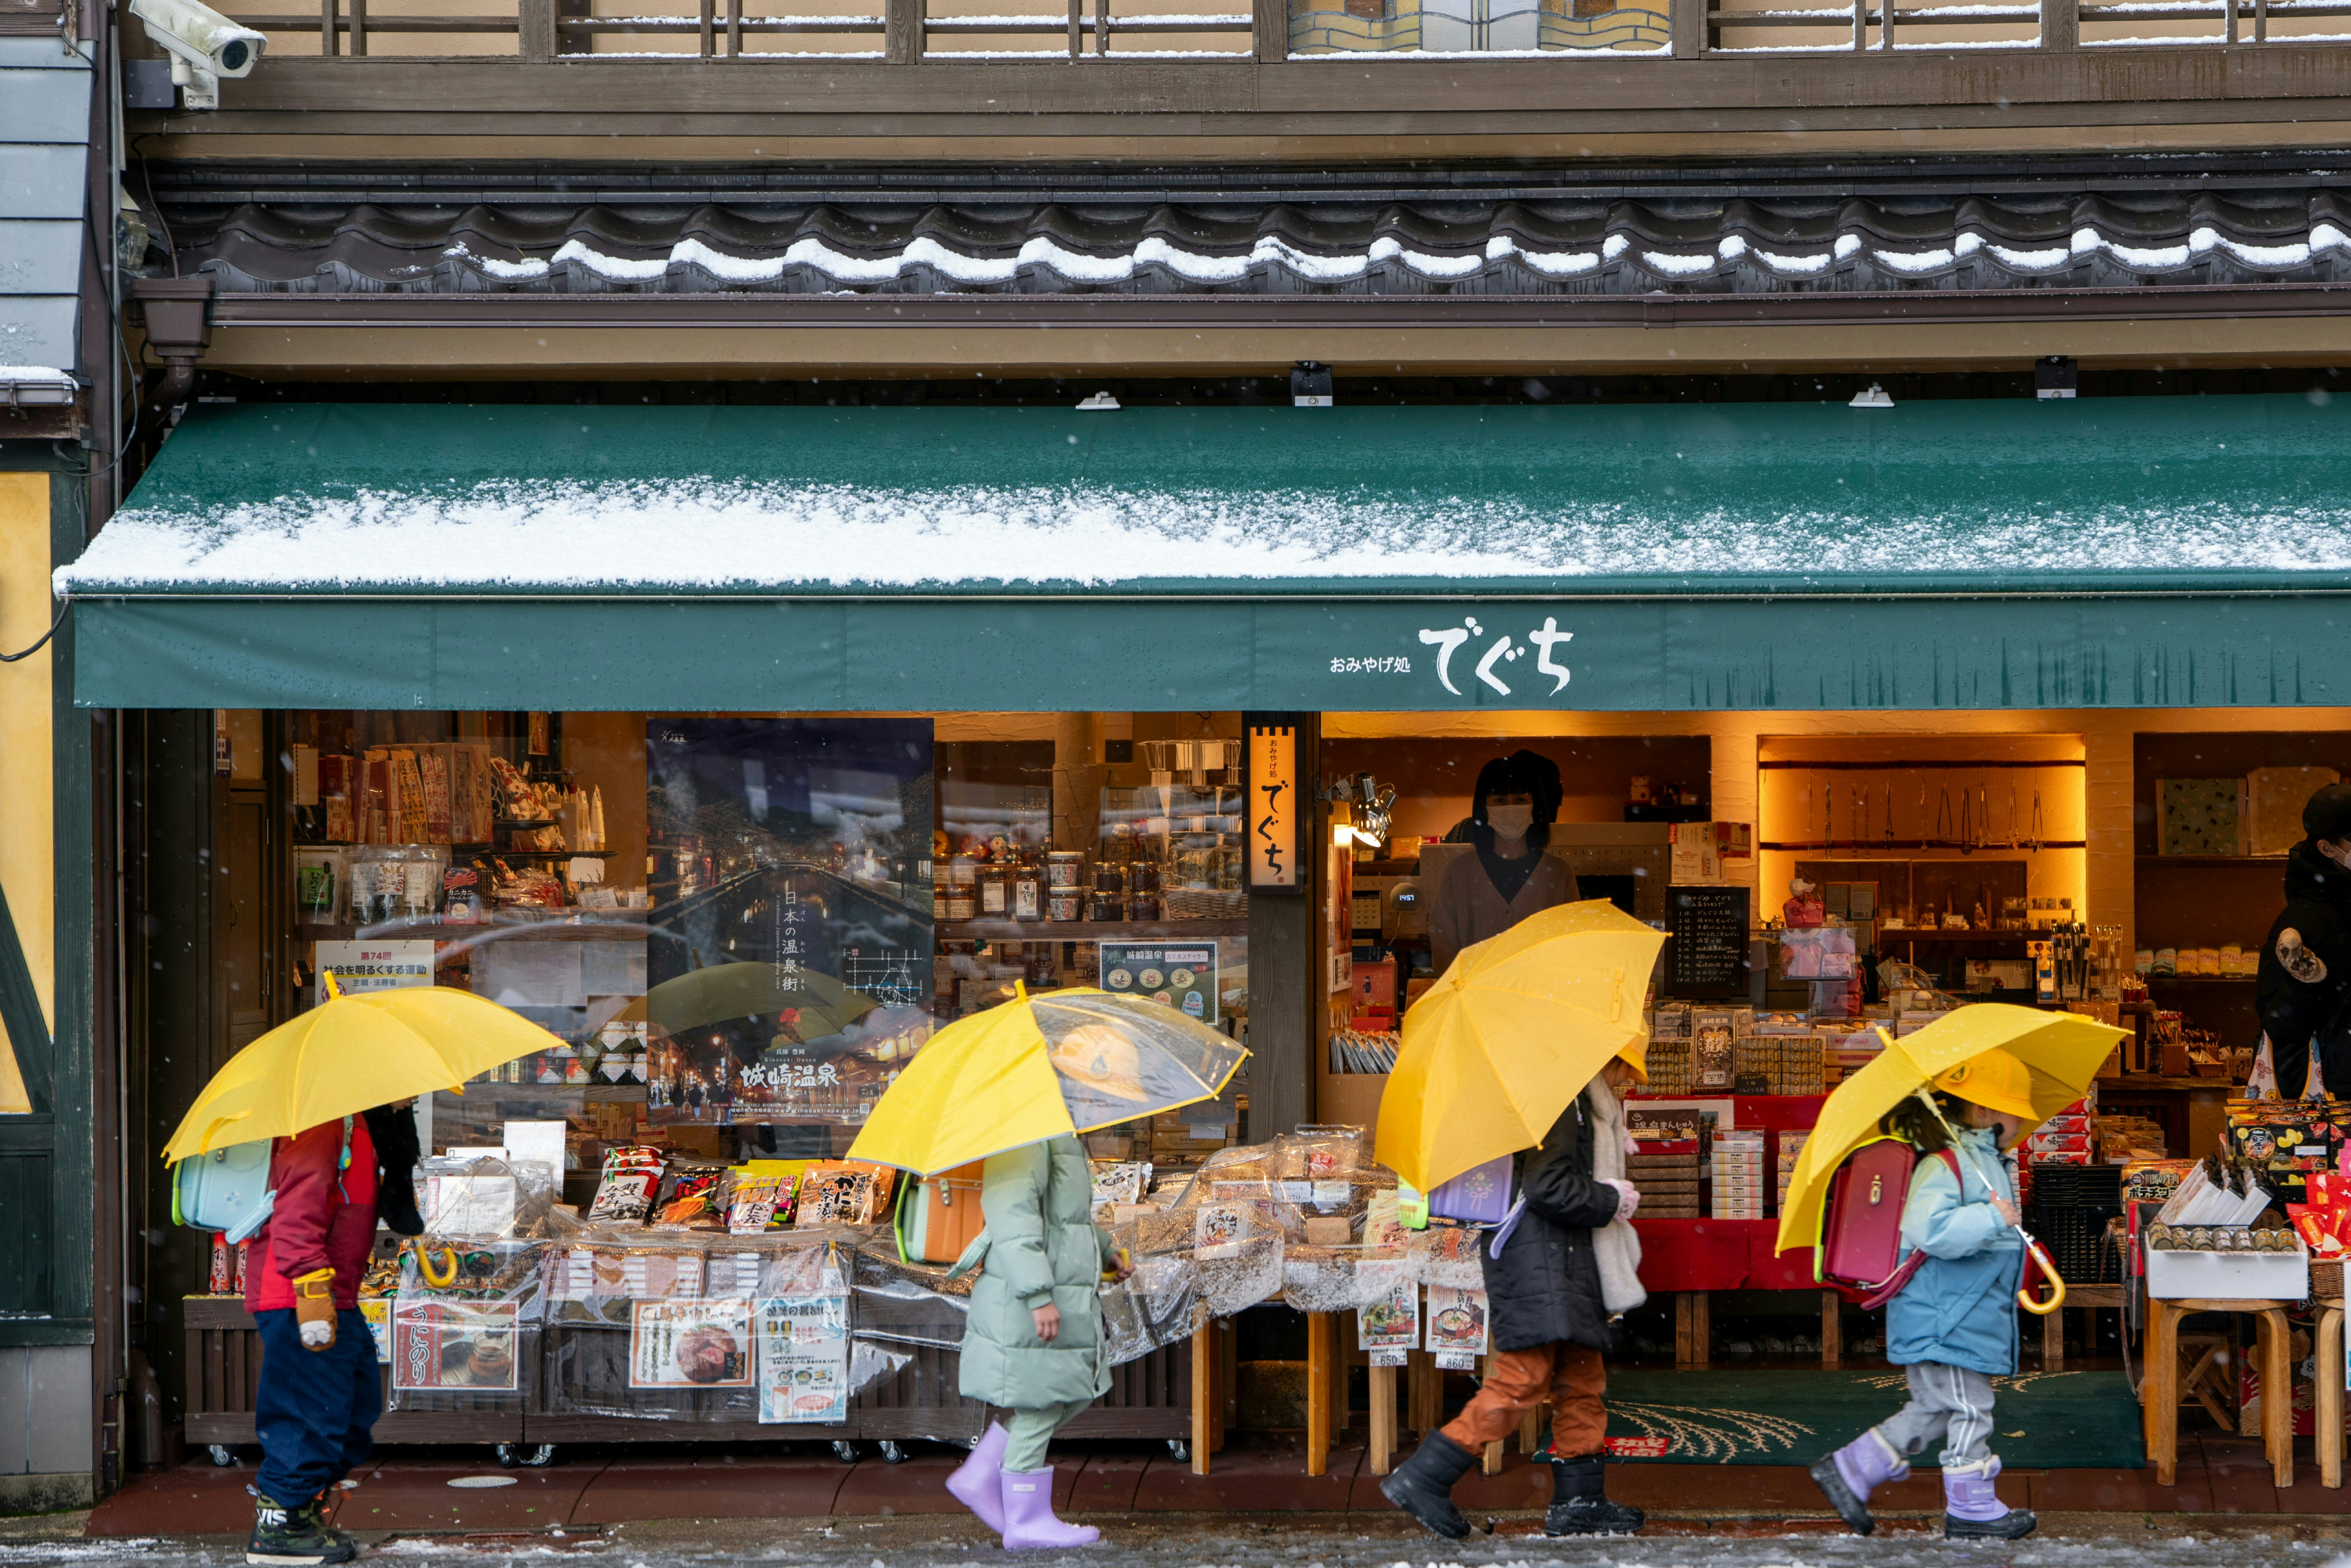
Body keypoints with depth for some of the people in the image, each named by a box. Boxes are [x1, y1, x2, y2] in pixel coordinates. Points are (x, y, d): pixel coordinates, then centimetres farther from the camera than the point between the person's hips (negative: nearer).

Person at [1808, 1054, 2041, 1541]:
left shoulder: (1986, 1162, 15)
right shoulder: (1942, 1165, -18)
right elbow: (1928, 1229, -32)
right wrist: (1992, 1218, -30)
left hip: (1970, 1314, 11)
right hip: (1944, 1319, -11)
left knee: (1933, 1411, 15)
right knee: (1967, 1410, -1)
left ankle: (1850, 1471, 20)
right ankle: (1972, 1508, 11)